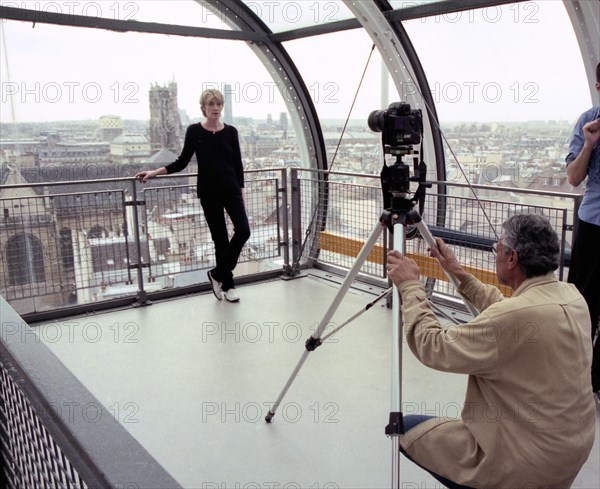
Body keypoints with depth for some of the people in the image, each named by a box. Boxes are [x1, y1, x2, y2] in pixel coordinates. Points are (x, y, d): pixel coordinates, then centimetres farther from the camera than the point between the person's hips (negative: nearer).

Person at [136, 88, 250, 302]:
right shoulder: (194, 131, -2)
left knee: (243, 230, -12)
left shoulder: (230, 132, 2)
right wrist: (155, 172, -4)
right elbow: (182, 162, 3)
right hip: (209, 192, -1)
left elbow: (238, 164, 5)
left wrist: (242, 192, 2)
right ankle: (227, 284, 18)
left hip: (231, 190, 2)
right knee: (220, 237, 4)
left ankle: (218, 273, 6)